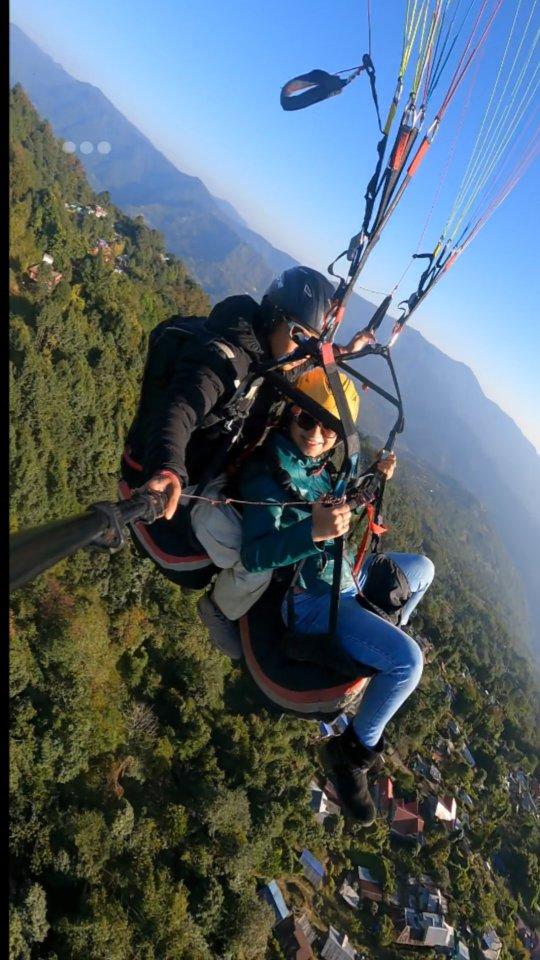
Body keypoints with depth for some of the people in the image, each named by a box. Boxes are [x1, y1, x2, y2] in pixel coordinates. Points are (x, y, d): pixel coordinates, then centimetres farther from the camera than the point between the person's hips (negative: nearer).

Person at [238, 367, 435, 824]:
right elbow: (253, 556, -32)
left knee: (422, 568, 23)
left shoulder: (320, 462, -2)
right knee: (407, 658, -21)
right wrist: (312, 531, -47)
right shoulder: (268, 473, -25)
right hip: (308, 597, -9)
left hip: (342, 571, 9)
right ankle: (358, 747, 2)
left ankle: (384, 638, 36)